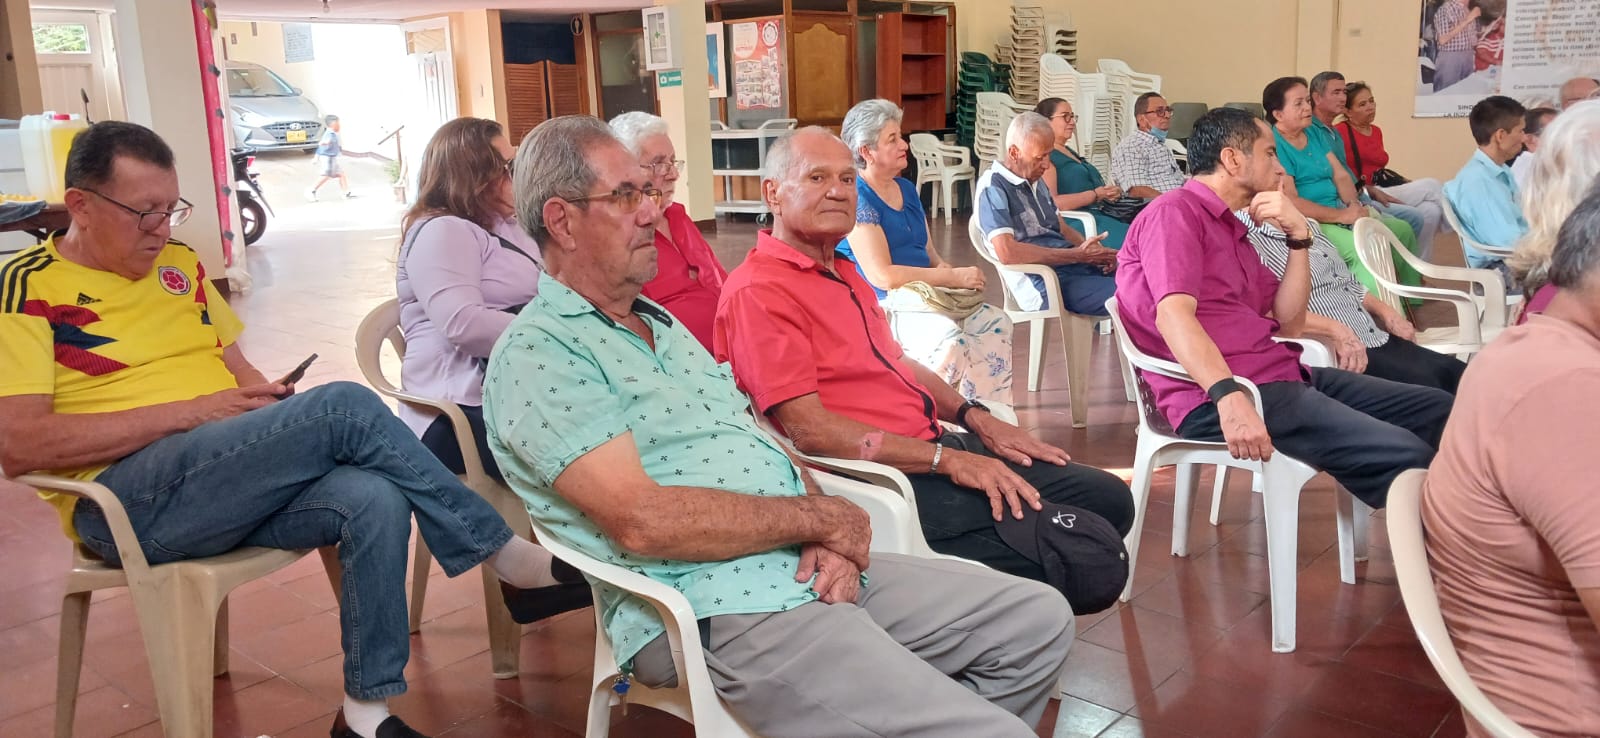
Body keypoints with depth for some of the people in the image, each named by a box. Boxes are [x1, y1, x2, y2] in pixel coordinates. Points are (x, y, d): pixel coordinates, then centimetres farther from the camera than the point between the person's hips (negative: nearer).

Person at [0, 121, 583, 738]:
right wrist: (191, 411, -16)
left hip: (232, 485, 6)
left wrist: (266, 397, -2)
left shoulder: (180, 265, 18)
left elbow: (239, 369, 24)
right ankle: (508, 556, -14)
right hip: (123, 503, -6)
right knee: (346, 406, -26)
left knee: (375, 497, -27)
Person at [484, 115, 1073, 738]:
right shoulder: (537, 355, -9)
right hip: (714, 612, -9)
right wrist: (821, 516, -12)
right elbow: (643, 519, -21)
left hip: (811, 569, 9)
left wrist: (828, 538, -4)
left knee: (1038, 619, 10)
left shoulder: (660, 325, 20)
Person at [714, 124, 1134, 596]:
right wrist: (947, 460, -20)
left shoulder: (843, 273, 19)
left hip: (937, 445, 10)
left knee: (1109, 498, 7)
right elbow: (809, 429, -21)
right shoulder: (758, 291, -15)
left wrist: (975, 418, 10)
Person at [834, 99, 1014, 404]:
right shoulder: (857, 197, -10)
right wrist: (954, 277, -16)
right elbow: (882, 276, -18)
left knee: (996, 322, -15)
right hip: (884, 305, -8)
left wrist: (944, 269, -6)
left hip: (926, 295, 8)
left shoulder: (907, 189, 17)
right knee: (947, 337, -34)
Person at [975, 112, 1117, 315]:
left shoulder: (1036, 181, 20)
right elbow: (1007, 253, -20)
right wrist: (1079, 255, -16)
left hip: (1078, 265, 9)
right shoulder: (993, 188, -8)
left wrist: (1093, 251, 1)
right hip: (1045, 284, -9)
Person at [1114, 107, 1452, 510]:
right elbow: (1174, 315, -22)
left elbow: (1289, 322, 16)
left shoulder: (1231, 228, 24)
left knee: (1436, 408, 7)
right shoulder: (1174, 212, -5)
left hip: (1283, 375, 10)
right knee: (1402, 455, -22)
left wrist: (1299, 235, 6)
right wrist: (1230, 397, -35)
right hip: (1218, 398, -10)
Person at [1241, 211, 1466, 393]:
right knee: (1425, 384, -21)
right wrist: (1334, 329, -28)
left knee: (1460, 373, -1)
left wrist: (1384, 310, 10)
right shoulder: (1246, 236, -13)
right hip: (1334, 354, -10)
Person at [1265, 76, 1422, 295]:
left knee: (1402, 230, 11)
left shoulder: (1315, 135, 14)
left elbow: (1341, 176, 12)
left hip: (1339, 215, 10)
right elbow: (1290, 203, -23)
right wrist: (1343, 215, -19)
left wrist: (1354, 205, -9)